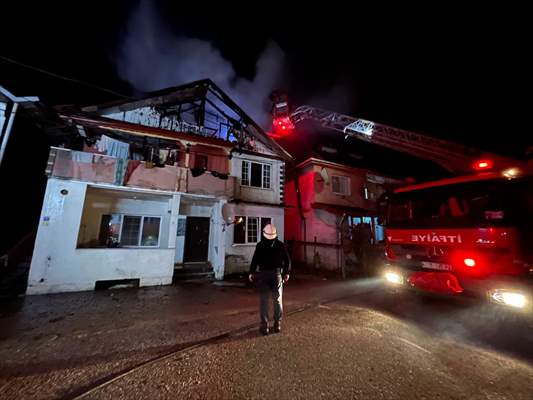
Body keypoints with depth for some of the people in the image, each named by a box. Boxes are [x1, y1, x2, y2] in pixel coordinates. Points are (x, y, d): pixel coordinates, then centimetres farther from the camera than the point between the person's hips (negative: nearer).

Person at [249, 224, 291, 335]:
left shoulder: (260, 245, -8)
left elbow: (255, 260, -8)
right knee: (278, 301, 13)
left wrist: (251, 273, 2)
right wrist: (286, 273, 11)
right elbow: (287, 260, 0)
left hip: (263, 275, -1)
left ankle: (264, 326, 14)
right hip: (277, 274, 2)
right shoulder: (280, 245, -2)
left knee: (264, 301, 8)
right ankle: (277, 325, 21)